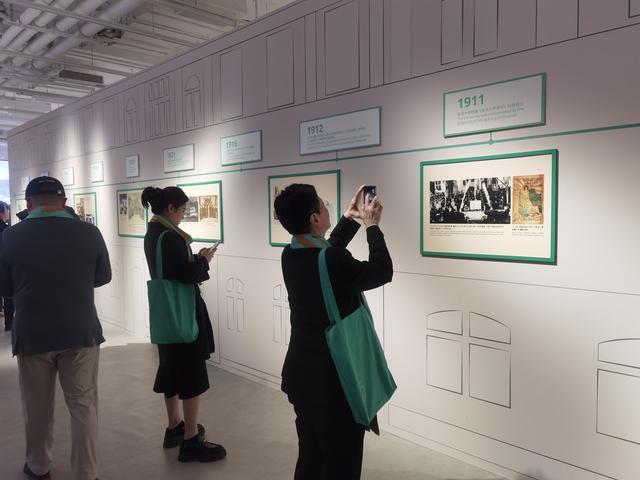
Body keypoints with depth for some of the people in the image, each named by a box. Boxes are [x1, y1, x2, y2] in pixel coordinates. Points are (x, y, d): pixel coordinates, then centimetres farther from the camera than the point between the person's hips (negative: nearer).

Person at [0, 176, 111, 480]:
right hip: (81, 332, 0)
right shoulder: (89, 233, -8)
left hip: (31, 335, 1)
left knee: (37, 407, 18)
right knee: (83, 405, 9)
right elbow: (103, 277, 6)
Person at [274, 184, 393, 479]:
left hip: (302, 375, 8)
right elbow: (382, 272, -10)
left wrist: (350, 219, 17)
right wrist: (372, 226, 0)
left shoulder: (291, 255, -3)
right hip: (334, 380, -8)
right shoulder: (333, 263, -27)